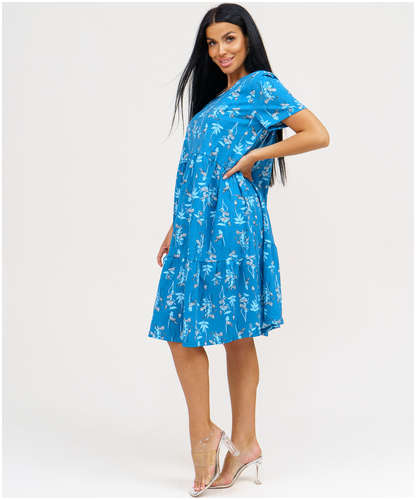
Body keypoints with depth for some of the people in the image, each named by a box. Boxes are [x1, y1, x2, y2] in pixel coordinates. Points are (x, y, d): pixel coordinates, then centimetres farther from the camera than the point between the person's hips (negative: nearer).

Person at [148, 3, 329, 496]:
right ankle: (244, 441, 15)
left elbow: (318, 135, -13)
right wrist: (175, 230, 17)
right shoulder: (214, 96, 21)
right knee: (235, 334, 8)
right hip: (198, 222, 8)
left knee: (183, 326, -7)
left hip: (228, 220, -8)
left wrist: (253, 156, -11)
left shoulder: (261, 85, -2)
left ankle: (203, 432, 7)